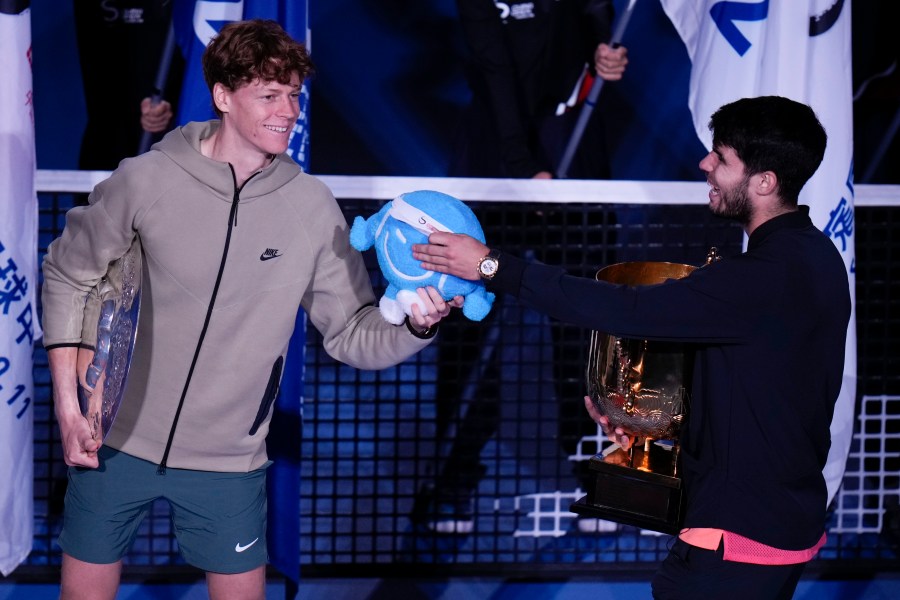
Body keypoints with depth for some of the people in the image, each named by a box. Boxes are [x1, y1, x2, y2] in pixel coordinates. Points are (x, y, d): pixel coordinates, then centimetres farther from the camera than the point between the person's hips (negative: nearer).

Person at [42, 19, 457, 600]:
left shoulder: (312, 206, -6)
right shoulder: (145, 180, -11)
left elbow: (352, 334, -3)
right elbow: (69, 276, 1)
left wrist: (415, 325, -24)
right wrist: (67, 401, -4)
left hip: (229, 460, 1)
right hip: (117, 443, -1)